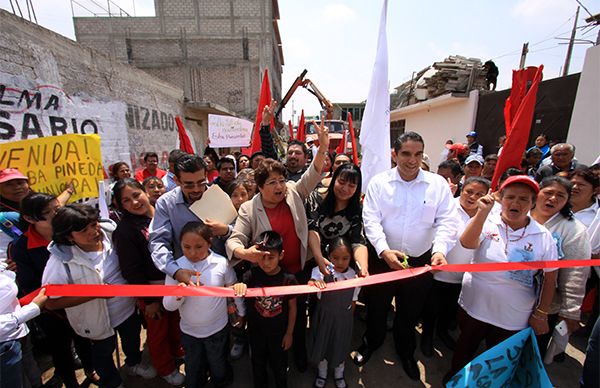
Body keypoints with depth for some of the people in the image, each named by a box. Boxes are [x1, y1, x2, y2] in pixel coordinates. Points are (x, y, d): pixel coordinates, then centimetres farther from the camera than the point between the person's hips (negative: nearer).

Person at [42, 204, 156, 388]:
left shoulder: (109, 231, -19)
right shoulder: (61, 260, -29)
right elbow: (51, 302, -23)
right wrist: (94, 293, -30)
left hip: (128, 305, 4)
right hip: (98, 317, -4)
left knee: (132, 337, 29)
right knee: (104, 350, 25)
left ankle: (134, 364, 62)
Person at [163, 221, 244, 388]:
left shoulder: (221, 263, -19)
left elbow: (234, 288, -3)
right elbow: (168, 306, -13)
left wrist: (242, 312, 8)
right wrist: (178, 295, -34)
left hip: (217, 329, -1)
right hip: (189, 331, 2)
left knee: (219, 369, 22)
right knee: (193, 373, 25)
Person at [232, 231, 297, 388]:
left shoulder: (288, 278, -22)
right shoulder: (252, 275, -20)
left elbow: (293, 307, -10)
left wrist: (289, 332, -3)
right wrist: (238, 286, -45)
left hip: (279, 332, -1)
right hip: (256, 331, 2)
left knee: (279, 365, 23)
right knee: (258, 364, 27)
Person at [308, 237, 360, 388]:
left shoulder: (354, 276, -15)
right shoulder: (322, 271, -22)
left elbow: (353, 301, -3)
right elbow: (311, 282, -39)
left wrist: (348, 318, 3)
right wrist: (314, 283, -60)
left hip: (344, 317, 2)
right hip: (324, 316, -1)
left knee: (341, 346, 22)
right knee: (322, 344, 20)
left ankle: (339, 374, 54)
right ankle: (322, 373, 52)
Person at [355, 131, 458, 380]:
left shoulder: (438, 184, -4)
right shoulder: (379, 182, -7)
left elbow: (447, 222, -8)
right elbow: (371, 219, -12)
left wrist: (440, 250, -25)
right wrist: (384, 250, -25)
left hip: (421, 261, 2)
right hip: (382, 258, -1)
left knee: (410, 311, 22)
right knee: (376, 306, 18)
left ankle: (405, 351, 51)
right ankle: (372, 342, 48)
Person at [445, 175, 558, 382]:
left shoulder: (543, 236, -5)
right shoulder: (488, 223, -10)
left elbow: (550, 278, 0)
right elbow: (467, 243, -29)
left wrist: (541, 314, 1)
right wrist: (483, 211, -32)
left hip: (513, 318, 1)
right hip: (474, 307, 0)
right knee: (464, 349, 22)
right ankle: (453, 378, 46)